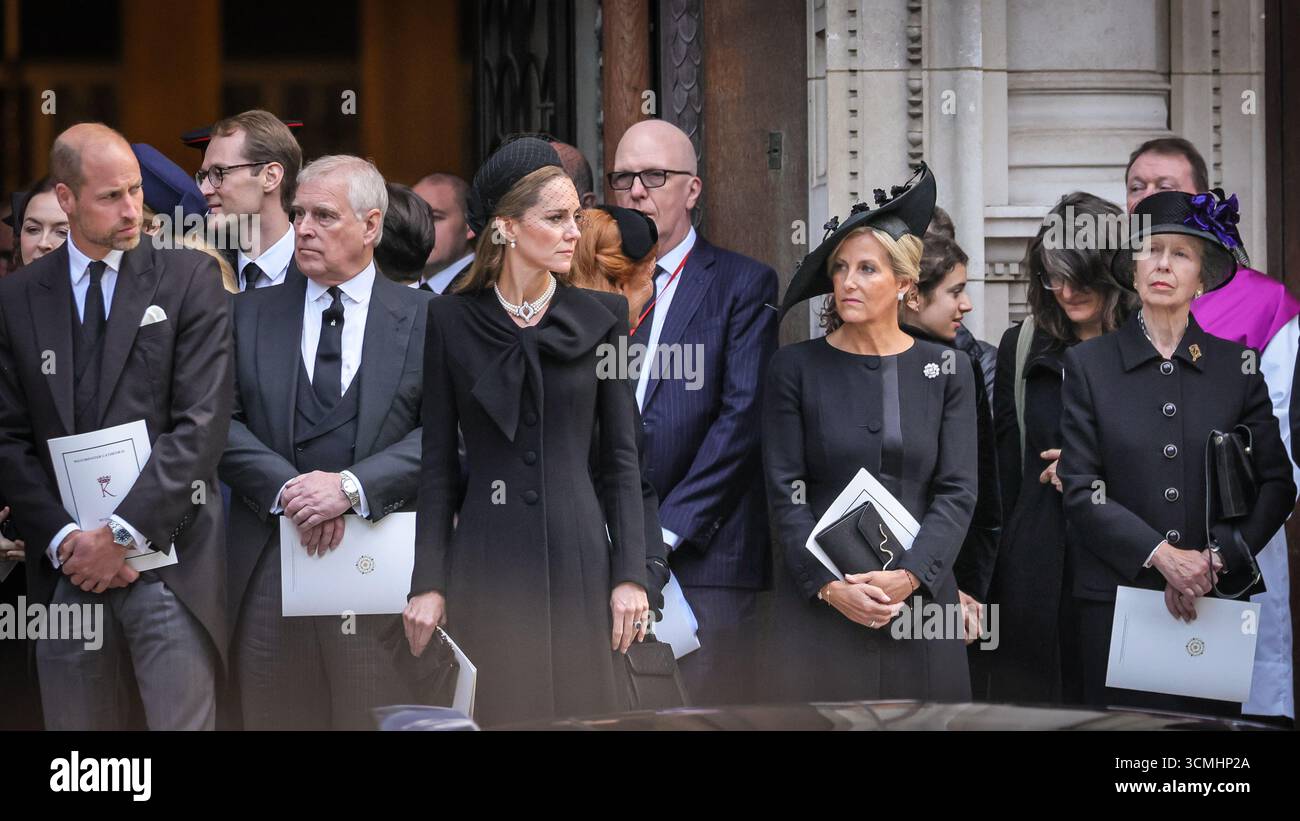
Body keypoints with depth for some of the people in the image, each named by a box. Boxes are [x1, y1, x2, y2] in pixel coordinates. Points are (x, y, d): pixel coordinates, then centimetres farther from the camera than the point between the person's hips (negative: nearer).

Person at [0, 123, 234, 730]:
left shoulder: (188, 279, 1)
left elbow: (201, 425, -6)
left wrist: (121, 533, -11)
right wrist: (63, 539, -6)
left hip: (166, 555, -2)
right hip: (65, 565, 3)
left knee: (182, 722, -6)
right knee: (76, 725, 6)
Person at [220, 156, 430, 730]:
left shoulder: (424, 320, 5)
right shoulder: (251, 315, 13)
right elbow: (222, 423, 4)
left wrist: (353, 486, -17)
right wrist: (286, 488, -13)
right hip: (268, 569, 2)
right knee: (274, 722, 3)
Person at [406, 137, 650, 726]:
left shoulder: (601, 318, 5)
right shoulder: (451, 321, 2)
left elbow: (621, 456, 6)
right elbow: (438, 462, 3)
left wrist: (630, 574, -2)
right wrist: (427, 583, -2)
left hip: (579, 555, 1)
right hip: (487, 562, -1)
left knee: (581, 709, 1)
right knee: (498, 718, 0)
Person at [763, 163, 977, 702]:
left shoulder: (946, 372, 6)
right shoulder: (795, 368, 3)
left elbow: (957, 491, 0)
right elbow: (785, 493, -2)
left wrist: (908, 576, -14)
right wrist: (831, 586, -13)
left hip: (920, 595, 1)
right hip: (817, 603, -1)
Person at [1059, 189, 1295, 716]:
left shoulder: (1237, 364, 7)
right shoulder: (1088, 364, 5)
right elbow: (1080, 489, -2)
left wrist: (1217, 559, -9)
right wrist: (1161, 554, -14)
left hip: (1218, 596, 1)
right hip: (1117, 597, -1)